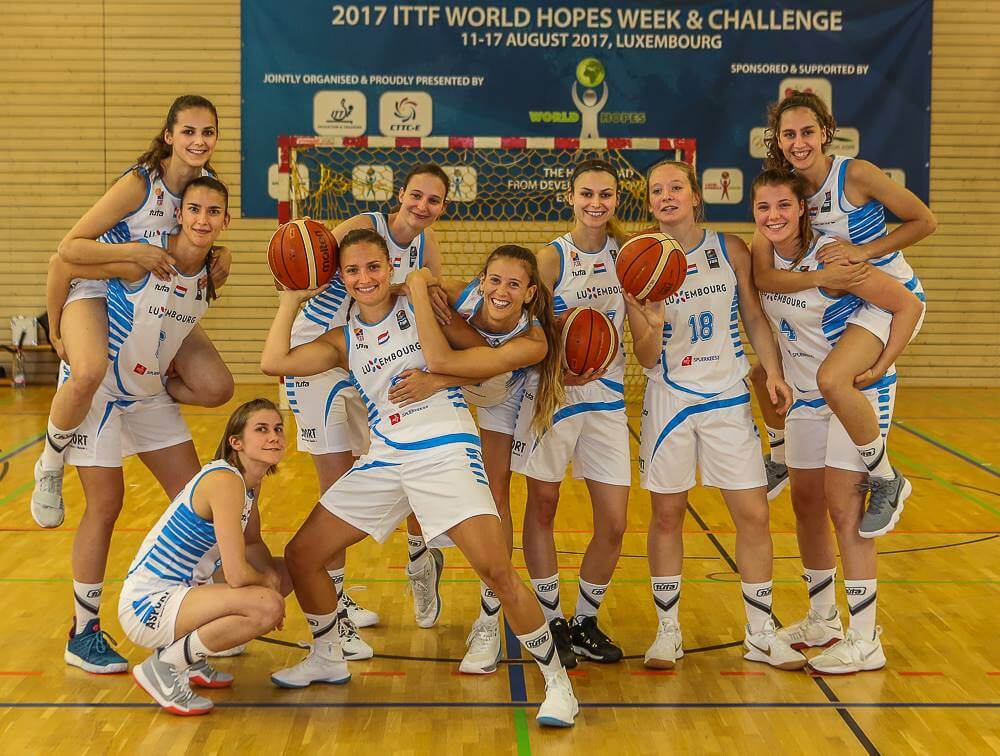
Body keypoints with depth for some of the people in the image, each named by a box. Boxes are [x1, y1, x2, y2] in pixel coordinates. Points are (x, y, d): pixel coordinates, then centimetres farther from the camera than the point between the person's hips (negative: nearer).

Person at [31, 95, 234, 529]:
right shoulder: (139, 183, -24)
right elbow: (69, 248, -23)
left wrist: (222, 257, -9)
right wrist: (135, 252, -33)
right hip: (97, 290, -6)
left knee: (216, 388, -9)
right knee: (89, 374, -37)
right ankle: (50, 466, -11)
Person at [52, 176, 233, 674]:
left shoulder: (213, 273, -6)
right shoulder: (144, 259, -25)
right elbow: (63, 269, -17)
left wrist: (170, 363, 2)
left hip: (150, 393, 7)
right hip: (100, 389, -7)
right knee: (105, 504, -5)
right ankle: (83, 634, 8)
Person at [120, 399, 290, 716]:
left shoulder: (251, 481, 6)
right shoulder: (225, 480, -22)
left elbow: (253, 544, 20)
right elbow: (236, 575, -27)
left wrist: (275, 577, -1)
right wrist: (268, 581, -5)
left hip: (183, 590, 10)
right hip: (146, 606, -10)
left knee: (287, 572, 15)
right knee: (265, 606, -29)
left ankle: (189, 656, 16)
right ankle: (163, 667, -10)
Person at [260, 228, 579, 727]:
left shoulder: (418, 307, 4)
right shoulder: (343, 340, 11)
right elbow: (274, 362, -2)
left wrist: (422, 295, -8)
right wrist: (292, 299, 6)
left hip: (446, 452, -5)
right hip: (385, 459, 5)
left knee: (497, 570, -20)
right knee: (300, 556, 6)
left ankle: (557, 681, -5)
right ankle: (327, 659, 29)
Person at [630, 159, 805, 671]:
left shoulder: (730, 249, 0)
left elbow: (754, 318, 9)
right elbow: (646, 358, -5)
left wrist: (773, 372, -4)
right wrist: (652, 326, -25)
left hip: (728, 398, 1)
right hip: (669, 399, -1)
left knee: (753, 516, 0)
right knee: (666, 517, 4)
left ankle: (761, 634, 12)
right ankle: (667, 632, 17)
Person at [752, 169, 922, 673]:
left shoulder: (830, 259, -23)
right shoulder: (762, 260, -3)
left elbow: (909, 305, -19)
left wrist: (880, 366, -23)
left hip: (858, 392, -7)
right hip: (806, 394, 7)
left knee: (844, 508, -9)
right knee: (805, 503, 12)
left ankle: (864, 642, -2)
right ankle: (822, 622, 29)